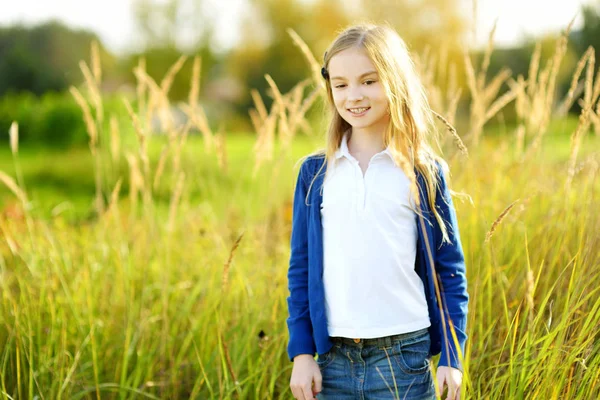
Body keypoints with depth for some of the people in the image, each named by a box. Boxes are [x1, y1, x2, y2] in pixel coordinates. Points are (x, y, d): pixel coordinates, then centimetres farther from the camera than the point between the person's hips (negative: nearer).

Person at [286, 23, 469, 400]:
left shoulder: (424, 173, 0)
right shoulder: (315, 173, 4)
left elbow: (450, 270, 3)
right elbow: (301, 267, 7)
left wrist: (452, 357, -1)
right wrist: (301, 352, 3)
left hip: (404, 355, -2)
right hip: (333, 357, 2)